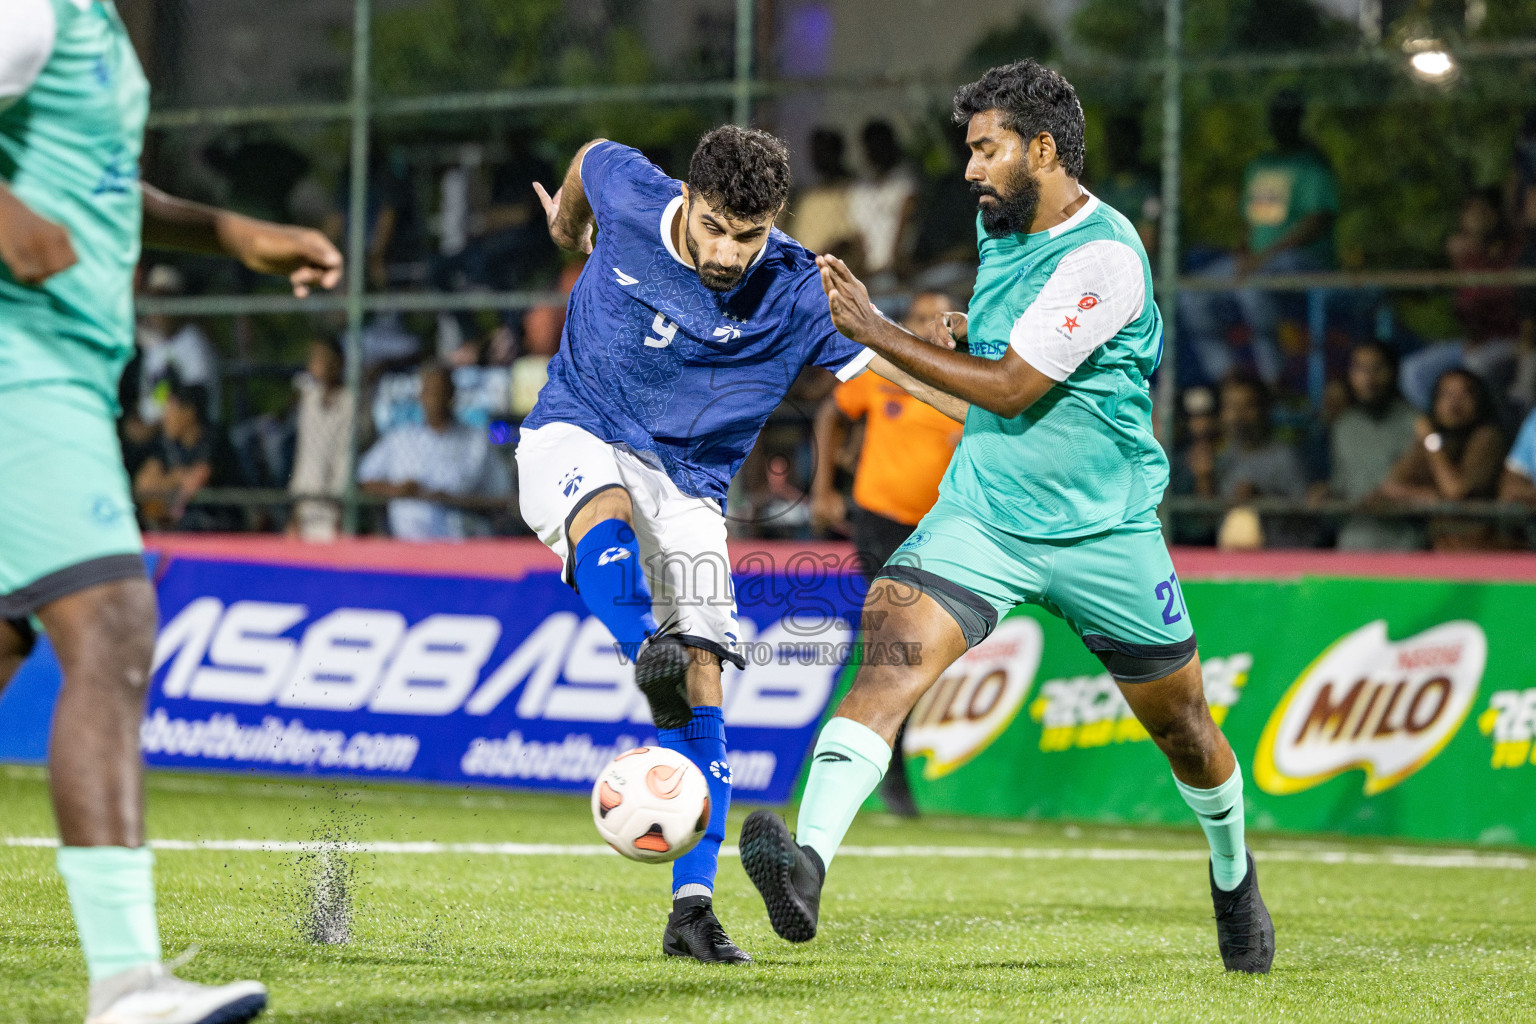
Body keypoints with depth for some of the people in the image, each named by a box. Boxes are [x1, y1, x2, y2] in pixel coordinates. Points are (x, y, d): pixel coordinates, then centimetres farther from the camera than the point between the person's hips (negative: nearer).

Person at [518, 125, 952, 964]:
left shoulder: (796, 296, -13)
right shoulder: (629, 199, -11)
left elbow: (902, 365, -12)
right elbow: (589, 159, 12)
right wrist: (569, 226, 32)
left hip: (687, 485, 0)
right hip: (575, 437, 0)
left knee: (701, 685, -12)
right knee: (607, 513, -38)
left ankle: (691, 906, -12)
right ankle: (648, 656, -65)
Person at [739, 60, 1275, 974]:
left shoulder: (1104, 255, -20)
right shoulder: (1000, 224, 6)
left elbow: (1011, 388, -22)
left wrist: (876, 331, -19)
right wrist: (979, 338, 7)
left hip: (1104, 528, -5)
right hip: (982, 512, 5)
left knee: (1179, 723, 12)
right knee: (890, 662, -22)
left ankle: (1234, 871, 42)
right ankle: (808, 865, -39)